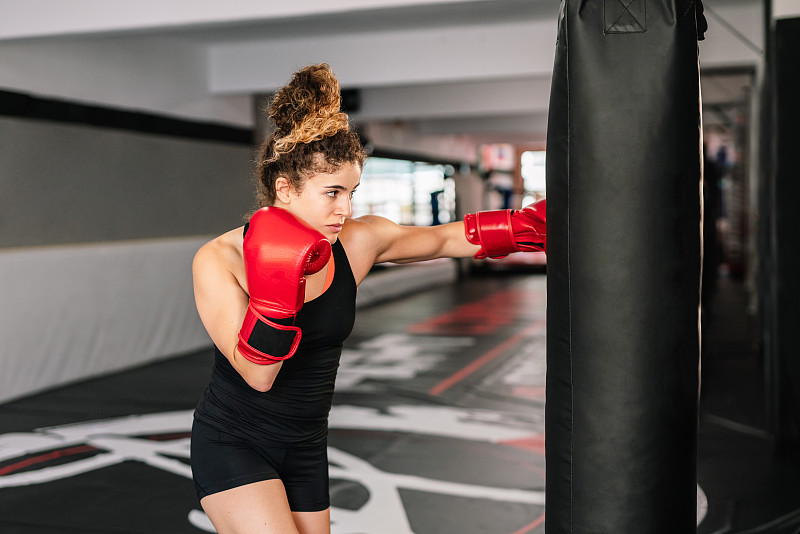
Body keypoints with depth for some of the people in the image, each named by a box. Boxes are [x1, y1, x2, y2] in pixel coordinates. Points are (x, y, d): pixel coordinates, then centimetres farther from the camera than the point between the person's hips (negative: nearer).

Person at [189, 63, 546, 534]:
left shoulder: (357, 243, -9)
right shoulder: (219, 261, -18)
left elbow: (448, 239, 3)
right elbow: (257, 375, -23)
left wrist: (533, 224, -7)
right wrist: (275, 294, -36)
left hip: (306, 448, 5)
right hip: (232, 444, -4)